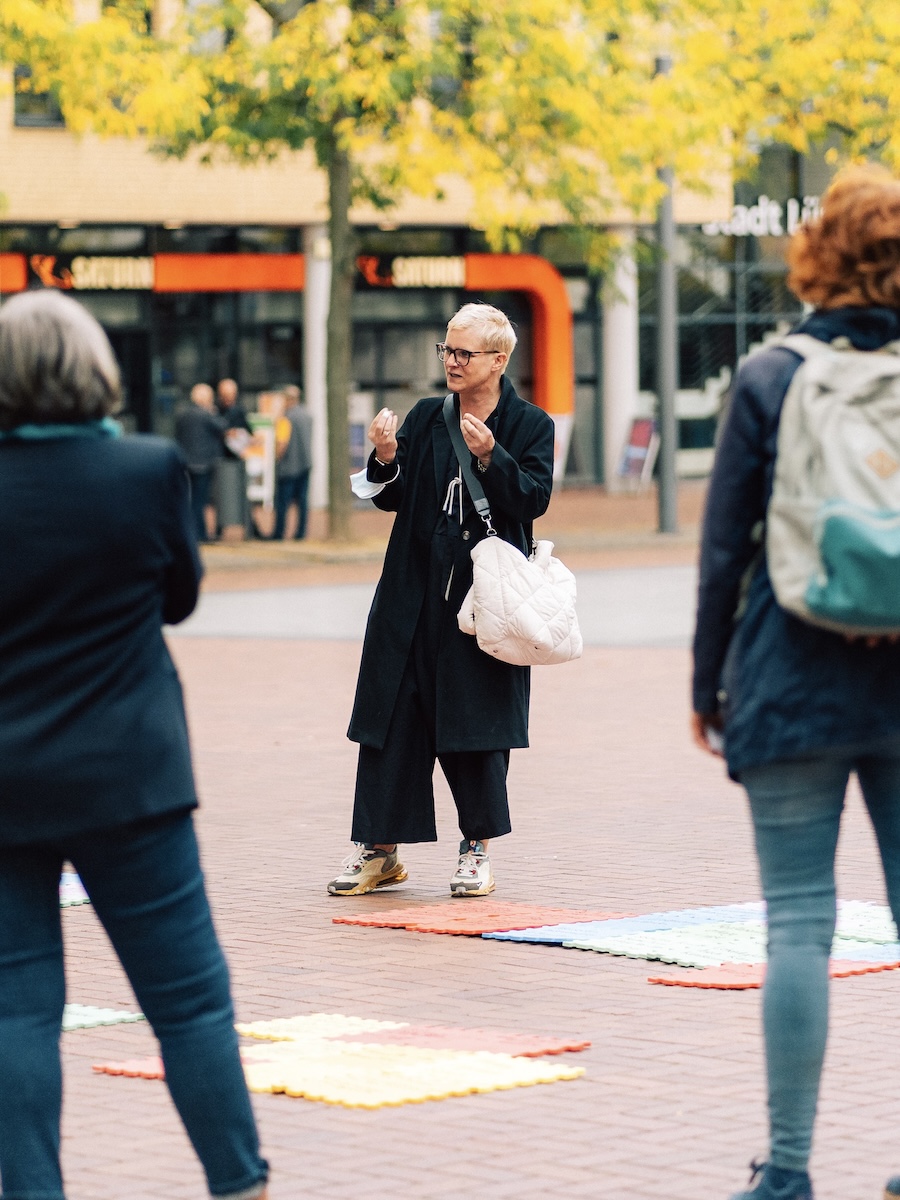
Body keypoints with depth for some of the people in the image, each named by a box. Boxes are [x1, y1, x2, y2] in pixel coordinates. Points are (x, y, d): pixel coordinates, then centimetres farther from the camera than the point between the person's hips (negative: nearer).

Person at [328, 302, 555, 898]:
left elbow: (534, 499, -12)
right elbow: (390, 498, 8)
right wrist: (386, 458, -12)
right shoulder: (426, 418, 9)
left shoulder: (530, 426, 0)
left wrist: (490, 457, -24)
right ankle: (379, 849, 10)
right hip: (415, 595, 4)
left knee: (476, 721, 1)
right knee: (395, 715, 3)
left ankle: (478, 848, 14)